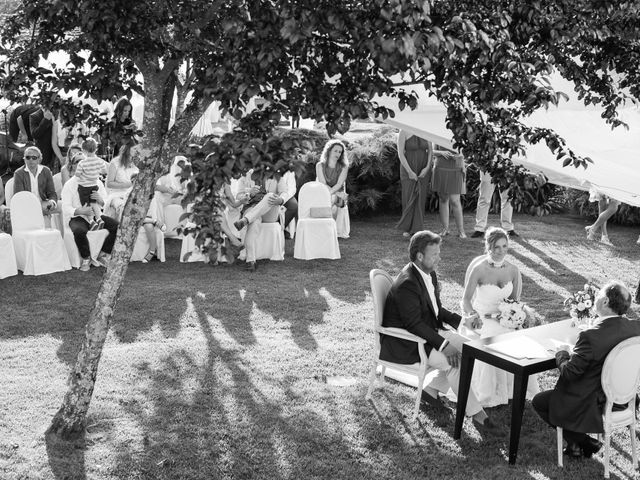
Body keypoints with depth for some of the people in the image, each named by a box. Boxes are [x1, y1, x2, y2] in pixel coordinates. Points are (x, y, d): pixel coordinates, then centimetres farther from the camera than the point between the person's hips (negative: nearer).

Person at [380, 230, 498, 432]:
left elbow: (436, 309, 15)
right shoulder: (407, 284, -27)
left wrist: (461, 320, 0)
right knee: (452, 361, -21)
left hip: (428, 330, 10)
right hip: (404, 342, -10)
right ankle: (475, 412, -8)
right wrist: (444, 345, -30)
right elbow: (414, 325, -28)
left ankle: (432, 389, 11)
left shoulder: (430, 274, 3)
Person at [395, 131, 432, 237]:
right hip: (408, 168, -3)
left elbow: (430, 151, 5)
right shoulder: (404, 132, -10)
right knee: (409, 199, -2)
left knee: (420, 199, 0)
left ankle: (416, 228, 6)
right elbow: (400, 154, -13)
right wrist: (410, 172, -17)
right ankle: (406, 228, 15)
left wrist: (427, 168, -10)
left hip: (423, 170, 3)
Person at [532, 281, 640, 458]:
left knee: (539, 402, 12)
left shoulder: (590, 336, -31)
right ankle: (579, 440, 27)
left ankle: (582, 442, 15)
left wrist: (562, 354, -3)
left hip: (594, 406, -8)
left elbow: (569, 372, -23)